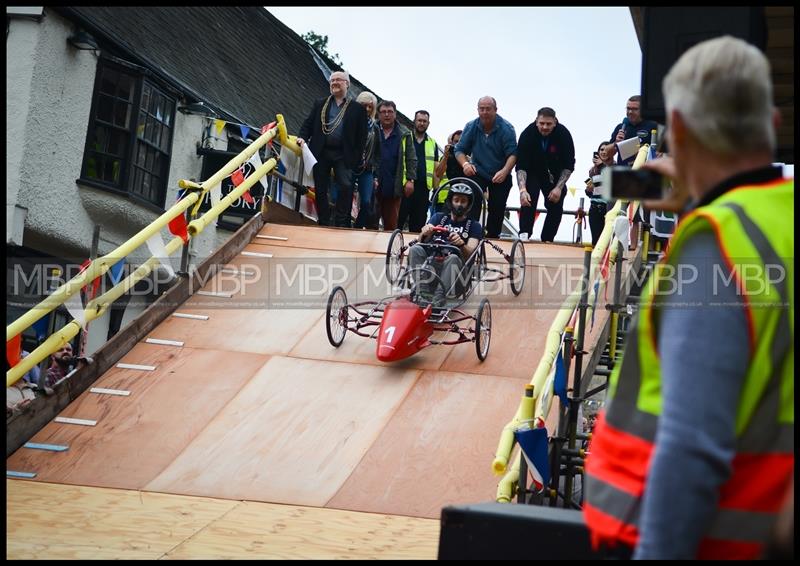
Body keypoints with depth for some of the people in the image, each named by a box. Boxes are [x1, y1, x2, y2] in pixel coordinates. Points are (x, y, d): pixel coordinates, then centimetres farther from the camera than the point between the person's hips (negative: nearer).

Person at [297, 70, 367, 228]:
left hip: (343, 155, -2)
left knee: (346, 186, -17)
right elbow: (308, 124, 14)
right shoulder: (320, 104, 16)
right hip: (321, 153, 2)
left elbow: (362, 135, 4)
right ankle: (324, 223, 13)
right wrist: (302, 137, -6)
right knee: (320, 189, 4)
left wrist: (357, 157, -5)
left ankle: (342, 223, -8)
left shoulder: (357, 109, 8)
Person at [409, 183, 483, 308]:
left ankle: (438, 300, -45)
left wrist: (461, 244, -27)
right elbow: (422, 240, 4)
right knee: (415, 249, -25)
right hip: (430, 262, 2)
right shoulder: (438, 217, 20)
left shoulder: (474, 226, 13)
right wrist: (425, 233, -21)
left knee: (453, 258, -35)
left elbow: (470, 253, -4)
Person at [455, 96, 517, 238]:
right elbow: (460, 150, -3)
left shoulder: (506, 129, -14)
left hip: (500, 177, -1)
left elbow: (513, 154, -22)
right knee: (472, 207, -18)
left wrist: (505, 171, -40)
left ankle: (492, 238, 17)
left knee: (497, 211, 3)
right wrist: (465, 164, -25)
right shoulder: (471, 127, -6)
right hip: (477, 173, 1)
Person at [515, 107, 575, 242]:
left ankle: (547, 240, 4)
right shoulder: (527, 134, -27)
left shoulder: (564, 134, -24)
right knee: (528, 202, -20)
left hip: (554, 175, 2)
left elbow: (569, 165, -16)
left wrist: (559, 187, -25)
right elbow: (521, 166, -28)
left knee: (556, 206, -5)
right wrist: (522, 189, -41)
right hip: (532, 172, -2)